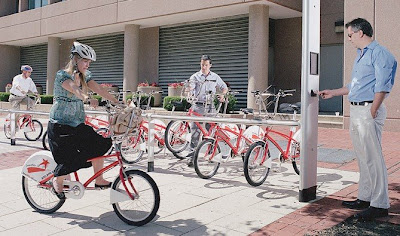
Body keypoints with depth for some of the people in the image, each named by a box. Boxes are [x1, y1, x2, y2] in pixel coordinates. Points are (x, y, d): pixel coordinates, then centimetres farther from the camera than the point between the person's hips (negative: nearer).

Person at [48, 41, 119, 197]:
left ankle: (99, 180, 5)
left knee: (99, 144, -8)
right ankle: (57, 180, 16)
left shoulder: (85, 76, 9)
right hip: (60, 125, -7)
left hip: (78, 124, 7)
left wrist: (117, 102, -20)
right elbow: (74, 89, -31)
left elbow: (98, 89, -5)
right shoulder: (62, 75, -11)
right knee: (73, 159, -13)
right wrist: (88, 100, -50)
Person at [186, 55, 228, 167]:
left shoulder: (215, 77, 13)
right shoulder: (195, 77, 5)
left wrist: (222, 95, 1)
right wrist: (189, 95, -31)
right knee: (195, 132, -7)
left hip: (210, 107, 2)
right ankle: (191, 156, -5)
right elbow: (190, 89, -8)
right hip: (198, 106, -2)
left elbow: (224, 87, 22)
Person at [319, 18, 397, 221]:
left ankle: (380, 204, -2)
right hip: (355, 110, 10)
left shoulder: (380, 53, -9)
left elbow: (382, 87, -16)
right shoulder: (360, 55, 21)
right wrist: (333, 92, 31)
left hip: (369, 110, -10)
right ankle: (364, 198, 22)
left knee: (372, 157, -8)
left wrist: (372, 112, -20)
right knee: (362, 157, 13)